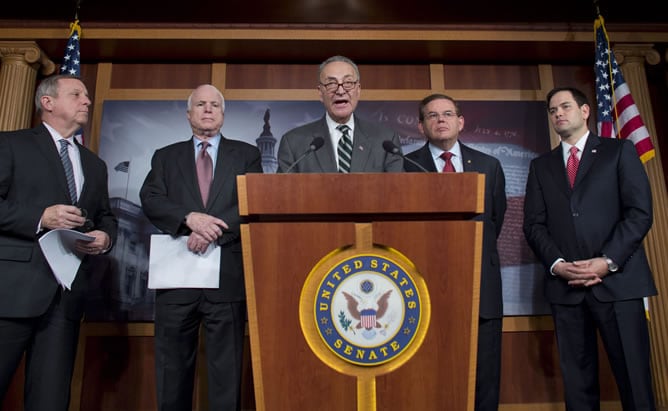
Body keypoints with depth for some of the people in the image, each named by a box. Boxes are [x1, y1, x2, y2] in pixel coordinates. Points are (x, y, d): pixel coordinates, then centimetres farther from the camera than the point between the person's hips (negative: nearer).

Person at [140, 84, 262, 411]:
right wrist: (190, 218, -17)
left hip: (227, 276, -1)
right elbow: (150, 199, 1)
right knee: (172, 373, 11)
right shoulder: (166, 156, 15)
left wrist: (214, 229, -16)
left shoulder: (246, 154, 11)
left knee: (226, 376, 5)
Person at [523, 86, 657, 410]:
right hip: (565, 286, 2)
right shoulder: (541, 165, 17)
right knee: (577, 380, 6)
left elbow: (640, 212, -1)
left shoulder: (620, 151, 10)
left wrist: (608, 261, -12)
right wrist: (557, 264, -8)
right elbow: (534, 224, 8)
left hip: (617, 280, -2)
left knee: (634, 377, -1)